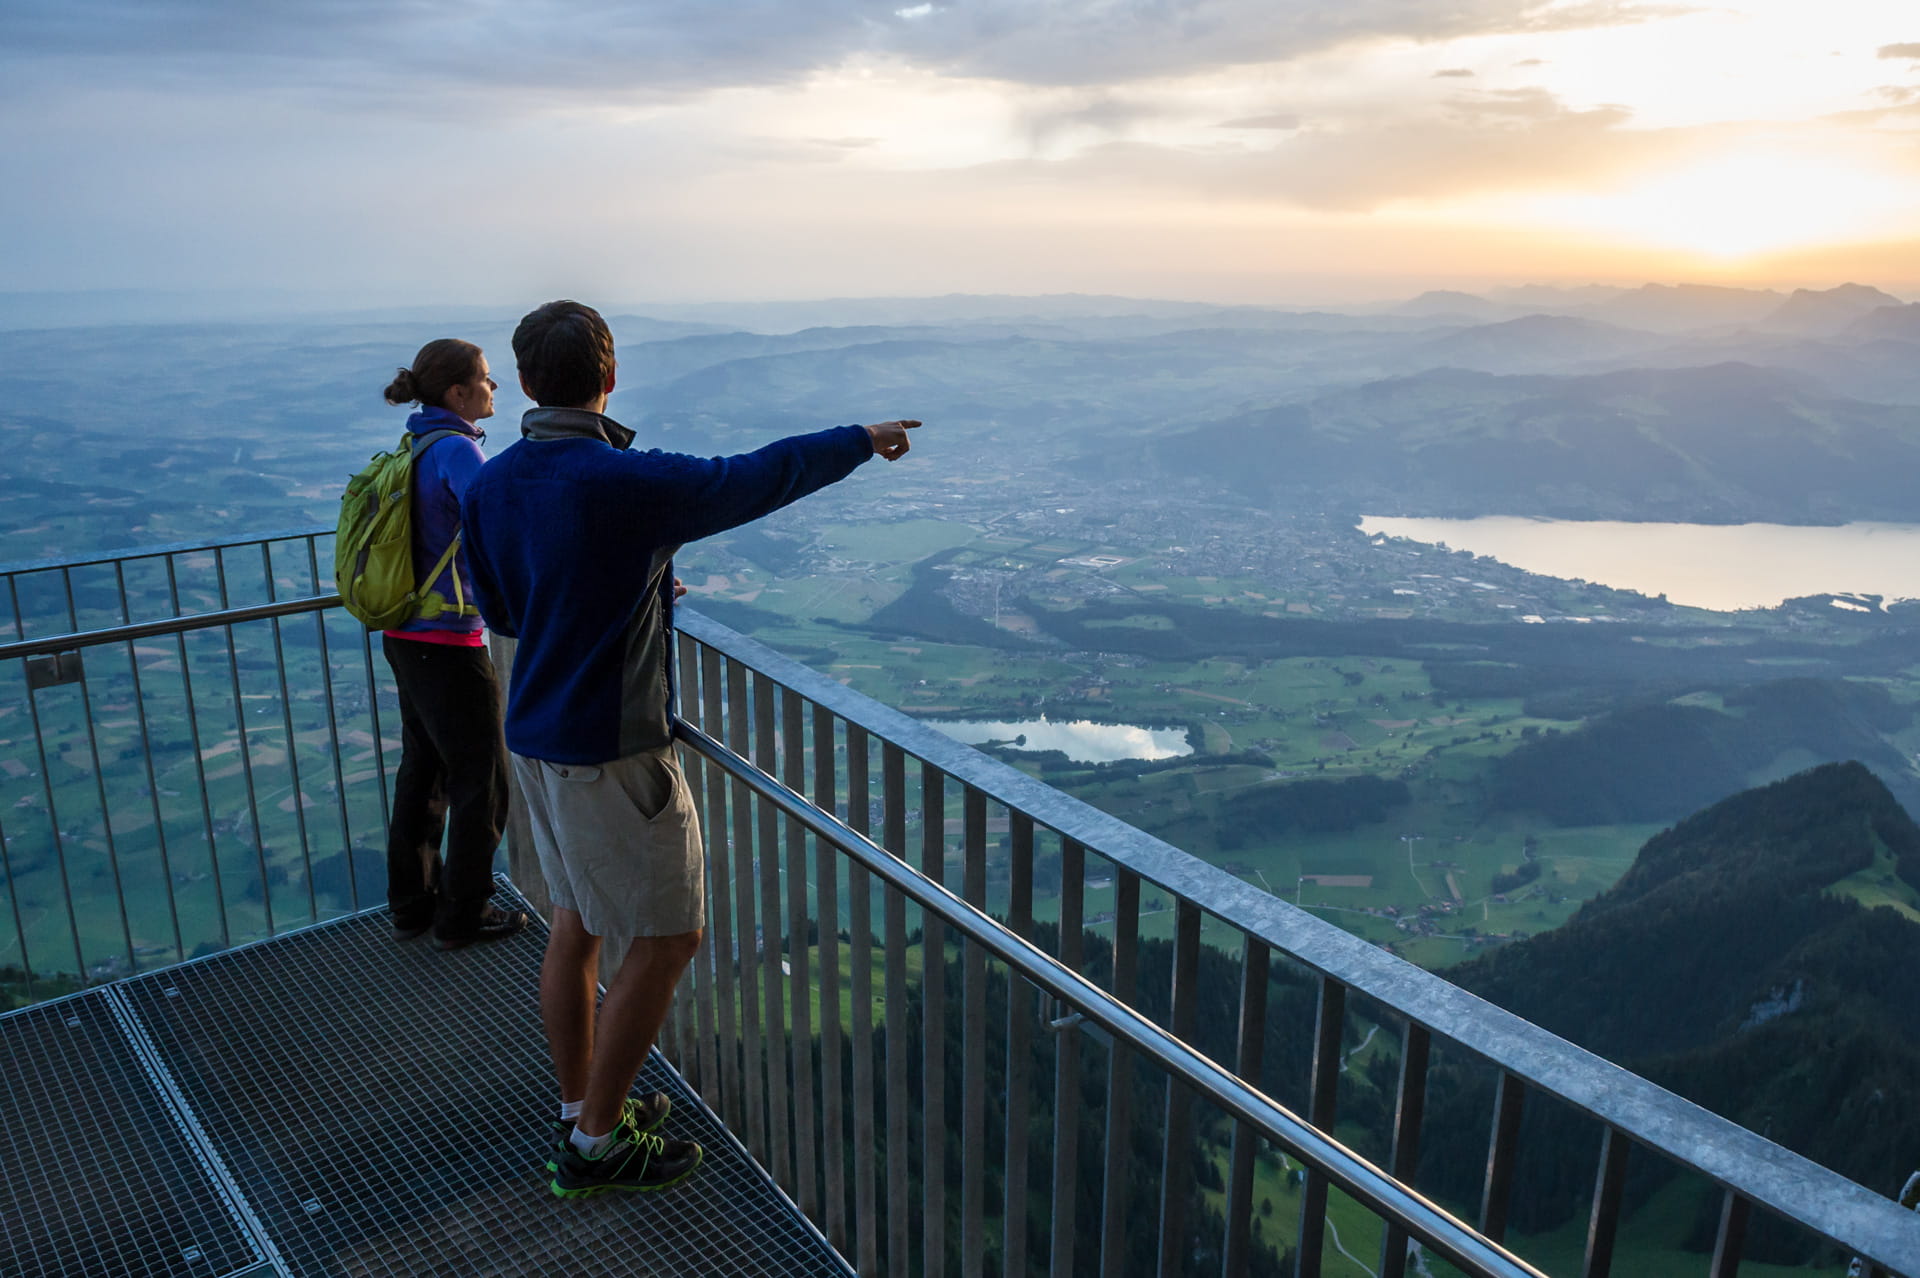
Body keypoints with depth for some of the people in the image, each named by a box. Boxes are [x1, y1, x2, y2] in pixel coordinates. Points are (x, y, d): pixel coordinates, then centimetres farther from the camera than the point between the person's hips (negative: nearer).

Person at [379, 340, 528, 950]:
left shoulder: (416, 445, 9)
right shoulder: (457, 449, -18)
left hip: (405, 636, 9)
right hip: (448, 643, -9)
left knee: (423, 769, 20)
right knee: (482, 779, 5)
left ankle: (410, 904, 33)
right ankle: (462, 916, 18)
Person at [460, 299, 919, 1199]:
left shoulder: (488, 486, 2)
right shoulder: (629, 482, -22)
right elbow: (762, 476, -10)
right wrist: (862, 441, 6)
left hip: (535, 738, 8)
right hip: (610, 752, -8)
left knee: (574, 928, 19)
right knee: (666, 941, 6)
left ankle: (579, 1110, 34)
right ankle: (597, 1146, 17)